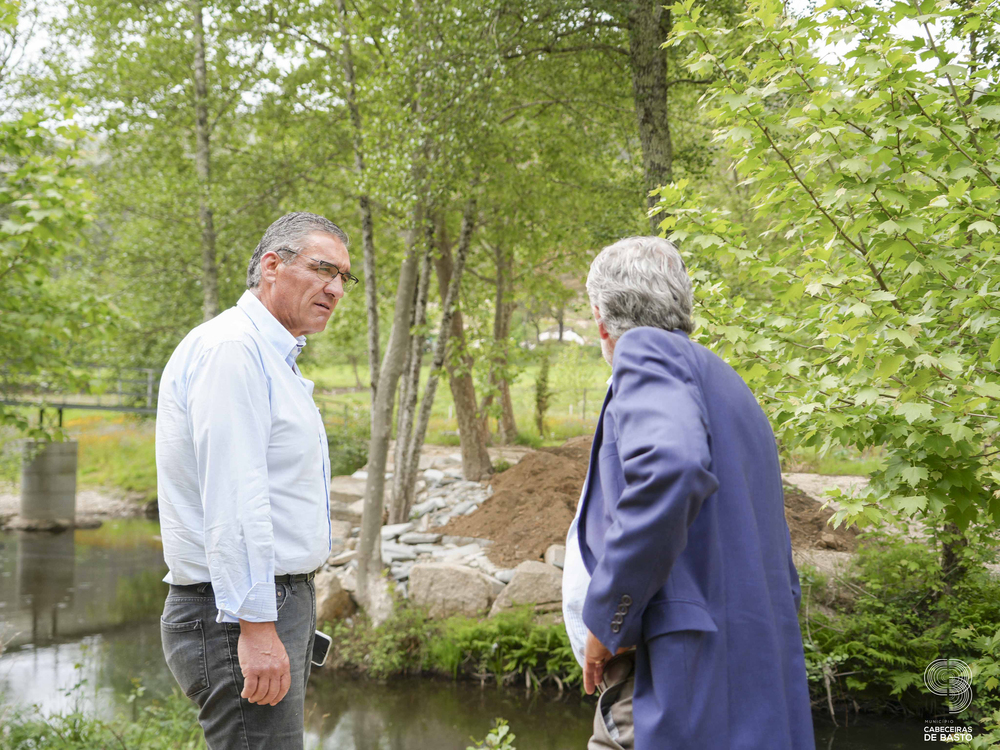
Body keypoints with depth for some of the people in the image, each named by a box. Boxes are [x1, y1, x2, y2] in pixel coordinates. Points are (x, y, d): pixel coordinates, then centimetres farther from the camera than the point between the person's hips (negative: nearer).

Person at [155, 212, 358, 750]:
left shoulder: (273, 358, 20)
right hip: (243, 611, -10)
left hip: (280, 602, 10)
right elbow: (231, 500, -22)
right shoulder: (230, 347, -14)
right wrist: (255, 626, -25)